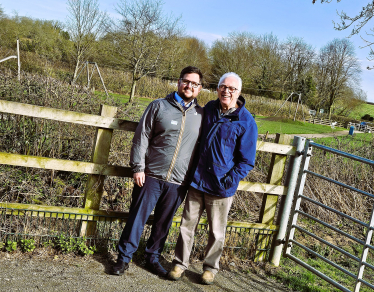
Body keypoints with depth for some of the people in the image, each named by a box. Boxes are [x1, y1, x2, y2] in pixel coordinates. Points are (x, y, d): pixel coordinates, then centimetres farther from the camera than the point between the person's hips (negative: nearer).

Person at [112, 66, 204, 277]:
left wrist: (195, 179, 8)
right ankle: (124, 257, 19)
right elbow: (141, 138, 0)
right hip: (151, 176, -2)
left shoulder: (202, 115, 6)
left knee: (163, 223, 13)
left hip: (178, 183, 2)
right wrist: (138, 167, -6)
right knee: (137, 218, 4)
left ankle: (153, 258, 31)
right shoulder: (159, 106, 0)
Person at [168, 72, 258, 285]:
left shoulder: (246, 122, -11)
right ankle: (180, 263, 29)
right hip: (197, 181, 4)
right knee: (187, 225, 12)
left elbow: (246, 161, -8)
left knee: (217, 232, 12)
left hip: (221, 188, -3)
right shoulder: (208, 110, 2)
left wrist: (229, 182, -16)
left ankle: (211, 267, 33)